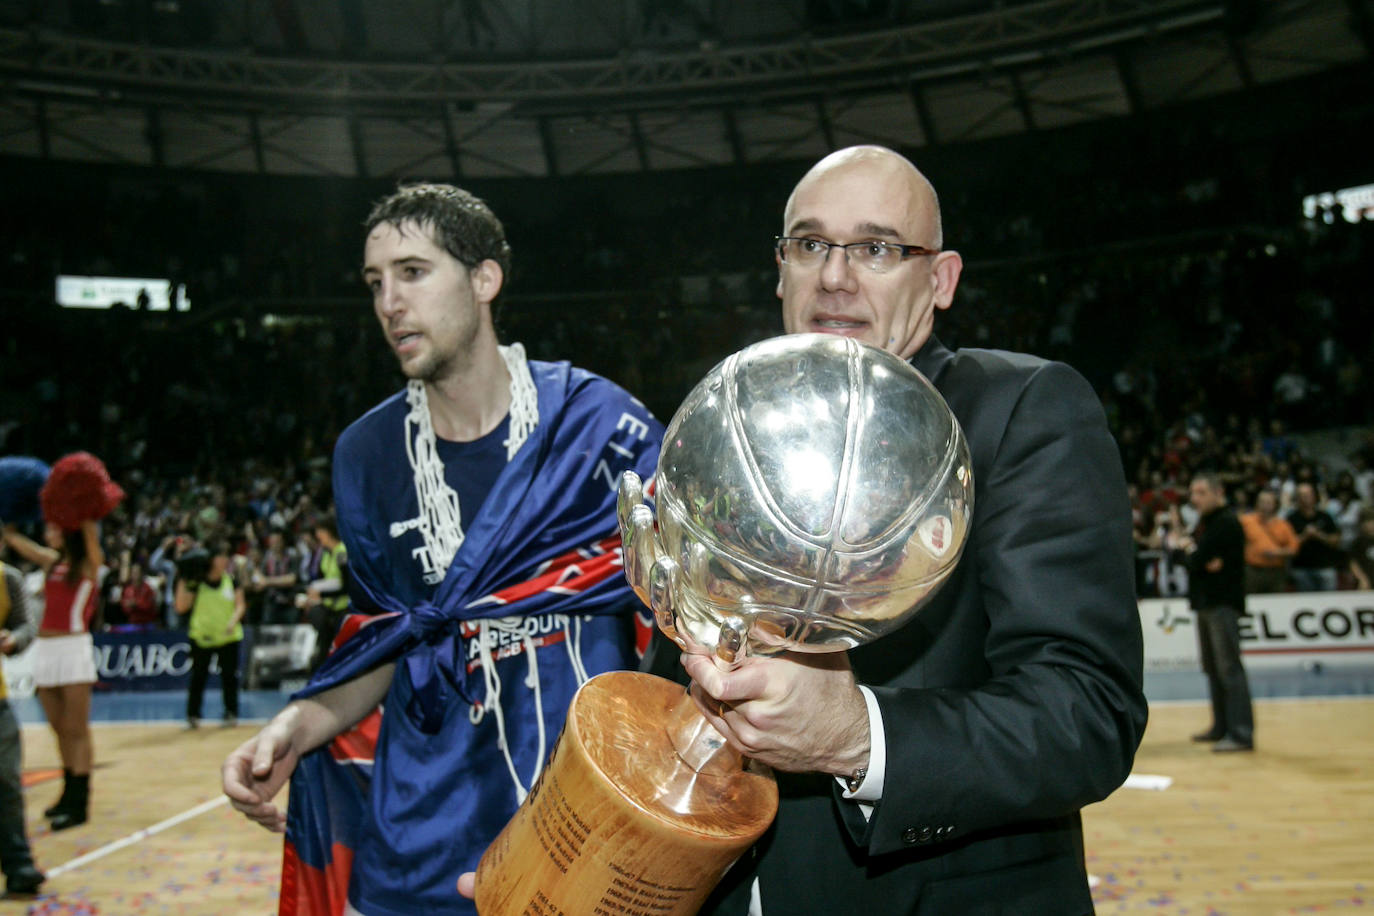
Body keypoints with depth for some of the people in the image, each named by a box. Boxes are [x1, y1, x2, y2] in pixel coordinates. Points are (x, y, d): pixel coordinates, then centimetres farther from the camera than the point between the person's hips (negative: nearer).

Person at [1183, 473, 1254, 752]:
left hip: (1223, 603, -10)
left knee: (1229, 667, -10)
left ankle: (1241, 733, -9)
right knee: (1212, 668, 13)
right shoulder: (1204, 522, 17)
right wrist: (1203, 561, -9)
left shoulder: (1226, 523, -13)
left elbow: (1197, 559, -18)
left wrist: (1193, 554, 1)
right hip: (1206, 603, 10)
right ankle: (1222, 727, 21)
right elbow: (1193, 557, 10)